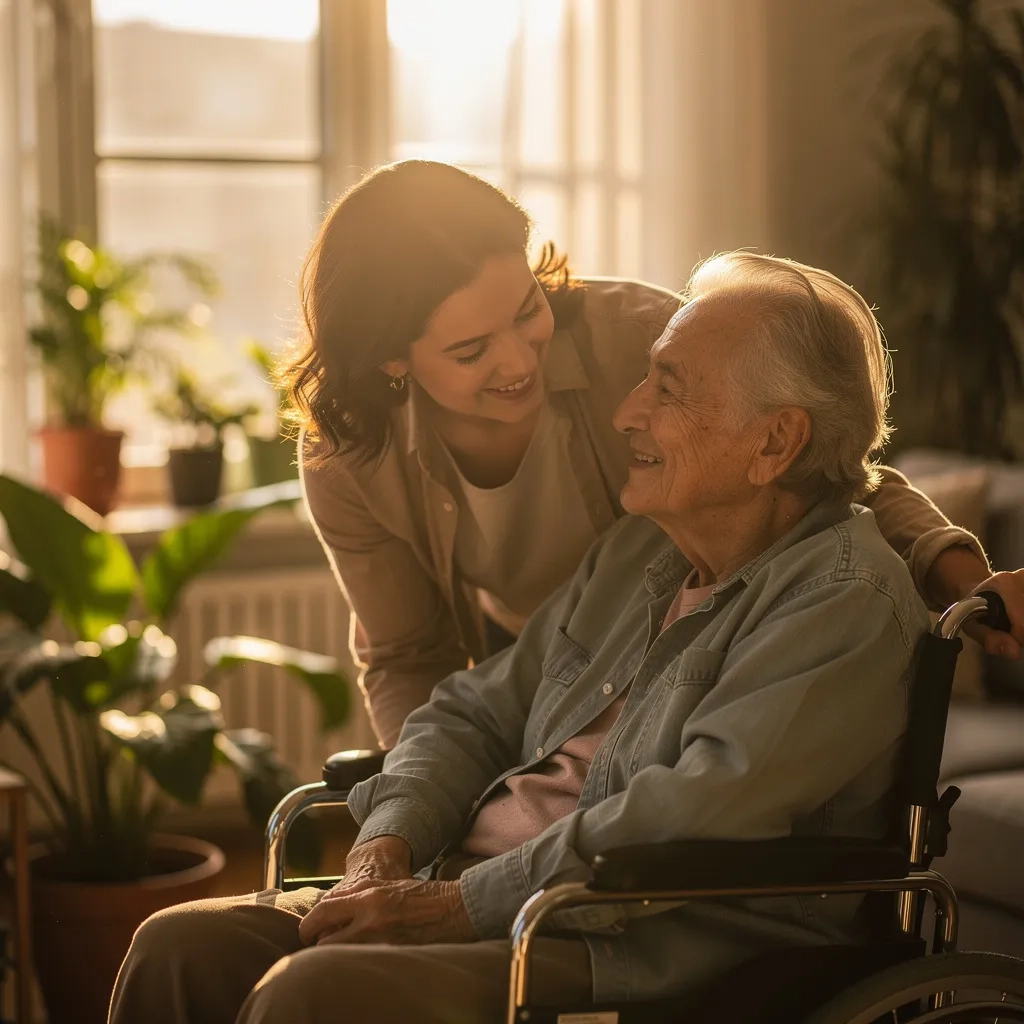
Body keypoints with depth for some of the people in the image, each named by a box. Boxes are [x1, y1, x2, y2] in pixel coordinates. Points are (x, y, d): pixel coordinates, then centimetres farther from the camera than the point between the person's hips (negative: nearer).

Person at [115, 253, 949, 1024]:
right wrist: (385, 851, 0)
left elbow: (692, 815, -23)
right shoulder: (638, 552, 18)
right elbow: (475, 711, 19)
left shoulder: (848, 598, -11)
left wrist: (458, 905, -19)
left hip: (649, 956, -8)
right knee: (182, 947, -8)